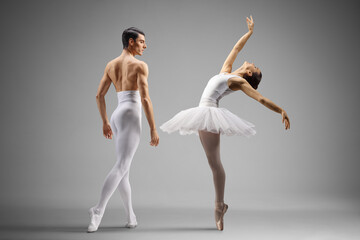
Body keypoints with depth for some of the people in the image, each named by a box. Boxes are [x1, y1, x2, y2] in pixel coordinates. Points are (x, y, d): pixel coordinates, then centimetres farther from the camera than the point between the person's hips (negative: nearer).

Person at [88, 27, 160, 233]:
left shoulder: (111, 65, 16)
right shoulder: (140, 65, -5)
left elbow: (99, 96, 15)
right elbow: (145, 99, -13)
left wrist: (105, 122, 23)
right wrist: (153, 129, -10)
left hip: (116, 117, 7)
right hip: (131, 117, -7)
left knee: (124, 167, 11)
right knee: (121, 166, -13)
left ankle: (131, 217, 14)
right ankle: (99, 209, -28)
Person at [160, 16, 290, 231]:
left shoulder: (239, 81, -1)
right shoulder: (226, 71, 18)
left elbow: (261, 98, -6)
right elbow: (237, 48, 29)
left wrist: (282, 111, -14)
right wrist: (250, 32, 37)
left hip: (211, 114, -7)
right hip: (204, 114, 7)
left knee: (215, 163, -9)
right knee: (214, 163, 7)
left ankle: (219, 206, -3)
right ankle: (219, 204, 11)